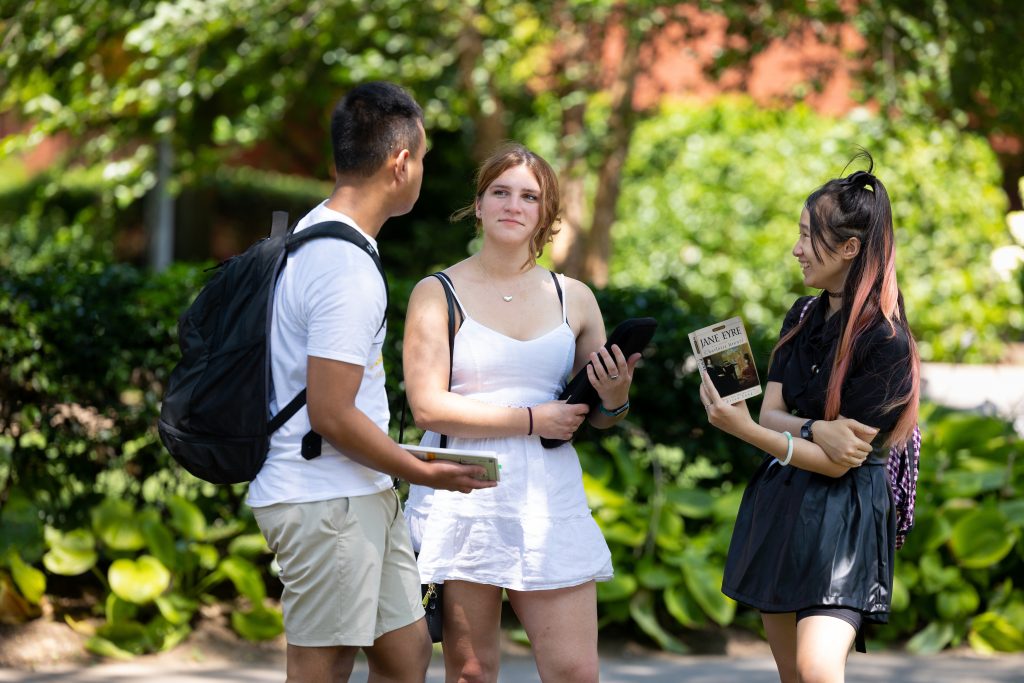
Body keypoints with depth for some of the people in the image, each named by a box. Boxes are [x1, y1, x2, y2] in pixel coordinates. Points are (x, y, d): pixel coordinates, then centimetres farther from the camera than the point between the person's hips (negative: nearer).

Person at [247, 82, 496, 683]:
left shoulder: (314, 231, 13)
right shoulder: (349, 271, -20)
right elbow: (331, 416, -22)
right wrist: (426, 473, -10)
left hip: (364, 497, 10)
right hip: (328, 502, -10)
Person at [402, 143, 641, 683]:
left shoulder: (573, 299, 14)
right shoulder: (438, 294, 2)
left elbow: (598, 418, 21)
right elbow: (427, 406, -9)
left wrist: (614, 400, -3)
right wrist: (531, 420, -10)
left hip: (550, 500, 3)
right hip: (461, 501, -3)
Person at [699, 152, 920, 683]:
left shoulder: (885, 342, -15)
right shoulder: (804, 316, 8)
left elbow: (837, 462, -16)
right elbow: (771, 412, 4)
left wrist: (745, 431, -22)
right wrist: (817, 430, -18)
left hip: (843, 514, -7)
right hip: (779, 503, 7)